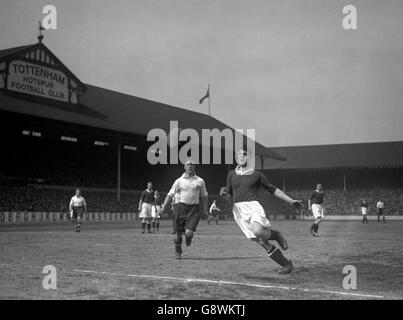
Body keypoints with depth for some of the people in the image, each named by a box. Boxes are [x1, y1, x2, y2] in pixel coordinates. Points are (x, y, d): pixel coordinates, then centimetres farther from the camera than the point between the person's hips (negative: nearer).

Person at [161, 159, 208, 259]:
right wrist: (163, 208, -1)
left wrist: (204, 210, 11)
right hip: (181, 207, 1)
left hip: (194, 208, -1)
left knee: (189, 233, -14)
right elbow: (170, 195, 6)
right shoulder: (179, 181, 4)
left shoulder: (200, 181, 6)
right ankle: (178, 252, 28)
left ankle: (188, 238, 24)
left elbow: (204, 196, 16)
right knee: (178, 233, 3)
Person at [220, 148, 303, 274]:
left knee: (258, 231, -34)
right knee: (261, 241, -4)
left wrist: (291, 201, 11)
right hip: (238, 209, 3)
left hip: (253, 206, -3)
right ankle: (286, 264, 8)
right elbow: (229, 196, 19)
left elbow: (273, 190, 13)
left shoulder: (256, 174, 7)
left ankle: (275, 235, 1)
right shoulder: (232, 174, 14)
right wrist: (224, 193, -5)